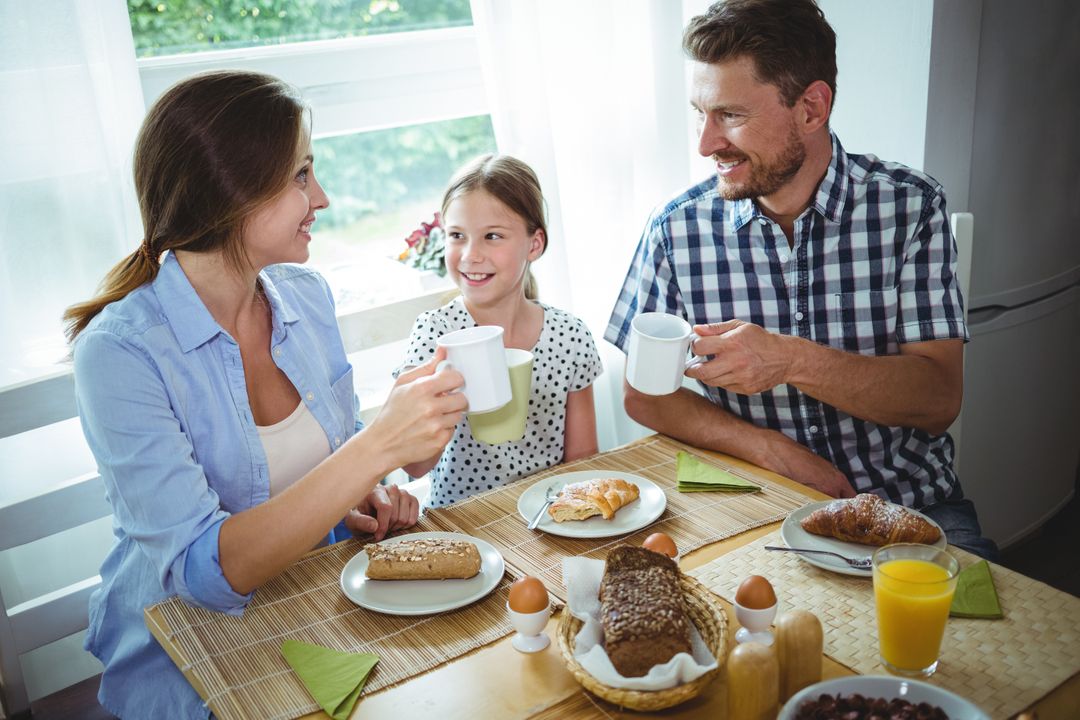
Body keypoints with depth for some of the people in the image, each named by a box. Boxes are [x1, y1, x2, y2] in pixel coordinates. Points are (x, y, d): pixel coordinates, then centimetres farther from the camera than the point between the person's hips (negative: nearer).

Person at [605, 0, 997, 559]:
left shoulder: (908, 205, -5)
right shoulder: (677, 227, -4)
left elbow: (939, 398, -9)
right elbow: (642, 393, 2)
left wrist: (792, 360, -26)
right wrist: (770, 450, -13)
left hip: (909, 501, 0)